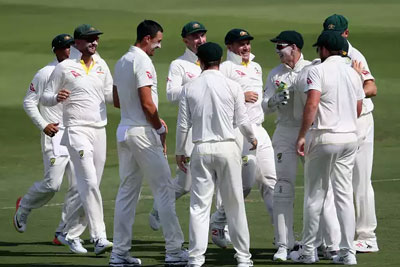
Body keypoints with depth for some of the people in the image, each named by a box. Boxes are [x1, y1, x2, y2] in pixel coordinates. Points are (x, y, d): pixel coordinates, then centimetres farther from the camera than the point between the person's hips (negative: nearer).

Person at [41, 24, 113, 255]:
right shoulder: (64, 67, -2)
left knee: (91, 185, 8)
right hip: (77, 130, -6)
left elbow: (110, 96, 18)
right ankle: (99, 238, -20)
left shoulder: (101, 66, 13)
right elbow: (45, 98, 0)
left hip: (100, 130, 6)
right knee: (89, 183, -16)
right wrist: (57, 98, -22)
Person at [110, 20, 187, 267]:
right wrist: (160, 127, -5)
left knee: (127, 191, 10)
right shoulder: (142, 62, -14)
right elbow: (147, 103, -20)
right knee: (164, 188, -4)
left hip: (124, 131, 9)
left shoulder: (122, 62, 14)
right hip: (143, 132, -9)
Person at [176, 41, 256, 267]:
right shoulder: (232, 87, -4)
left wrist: (180, 151, 15)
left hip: (201, 150, 1)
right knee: (235, 204, 6)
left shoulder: (190, 88, 0)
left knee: (199, 205, 2)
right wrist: (252, 139, 21)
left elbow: (183, 124, 2)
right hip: (227, 148, -1)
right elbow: (242, 120, 1)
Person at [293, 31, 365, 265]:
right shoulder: (353, 73, 10)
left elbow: (312, 105, -20)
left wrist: (302, 136, -18)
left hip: (323, 138, -5)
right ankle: (348, 252, 3)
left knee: (315, 195, 3)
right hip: (350, 137, 5)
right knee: (345, 195, 7)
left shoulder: (319, 71, -9)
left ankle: (308, 251, 8)